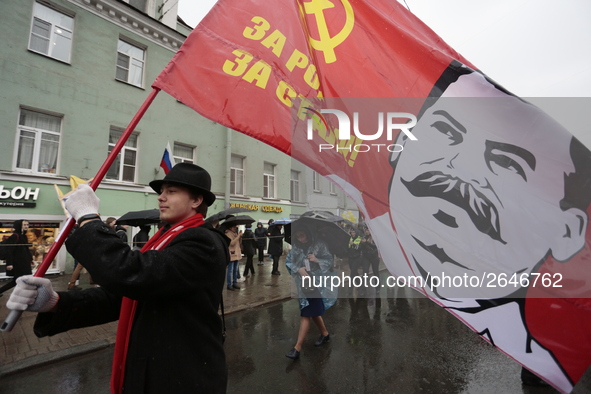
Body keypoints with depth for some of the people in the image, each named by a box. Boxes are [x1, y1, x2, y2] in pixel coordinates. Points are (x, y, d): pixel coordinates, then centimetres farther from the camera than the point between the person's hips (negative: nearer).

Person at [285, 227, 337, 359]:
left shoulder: (319, 245, -7)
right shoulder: (296, 247, 3)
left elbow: (329, 260, -4)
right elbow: (288, 261, 0)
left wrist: (317, 260, -22)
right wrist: (298, 269, -16)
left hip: (316, 282, -5)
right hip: (303, 283, 5)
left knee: (306, 314, -4)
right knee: (312, 312, 17)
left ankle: (297, 347, 2)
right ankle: (325, 334, 41)